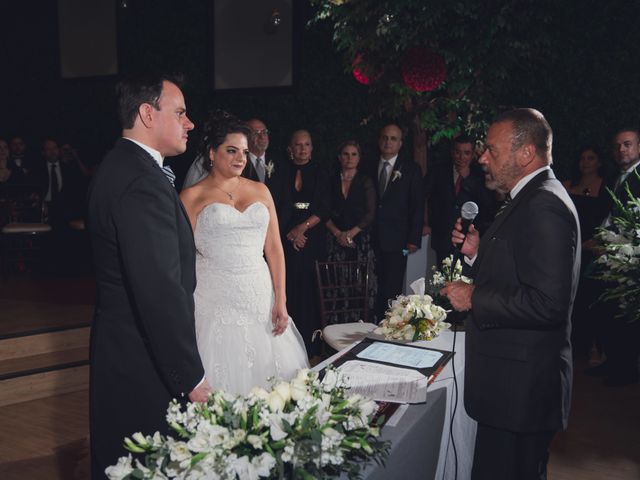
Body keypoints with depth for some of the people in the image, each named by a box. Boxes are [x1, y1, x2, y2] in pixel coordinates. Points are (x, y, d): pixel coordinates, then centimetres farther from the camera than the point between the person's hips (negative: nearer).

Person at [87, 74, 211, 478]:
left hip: (119, 350, 10)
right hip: (144, 367, -10)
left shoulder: (121, 167, 11)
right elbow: (161, 291, -26)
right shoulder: (143, 183, -23)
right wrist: (193, 379, -20)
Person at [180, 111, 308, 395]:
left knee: (268, 376, 6)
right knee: (222, 382, -1)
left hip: (260, 299, 4)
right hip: (215, 304, -3)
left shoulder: (260, 191, 12)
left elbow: (274, 247, 9)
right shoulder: (192, 197, 2)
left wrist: (280, 301, 3)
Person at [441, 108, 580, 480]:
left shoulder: (544, 205, -20)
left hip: (520, 387, -10)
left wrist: (474, 298, -18)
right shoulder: (534, 199, 13)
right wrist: (480, 251, 4)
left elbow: (548, 303, -27)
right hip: (517, 380, 10)